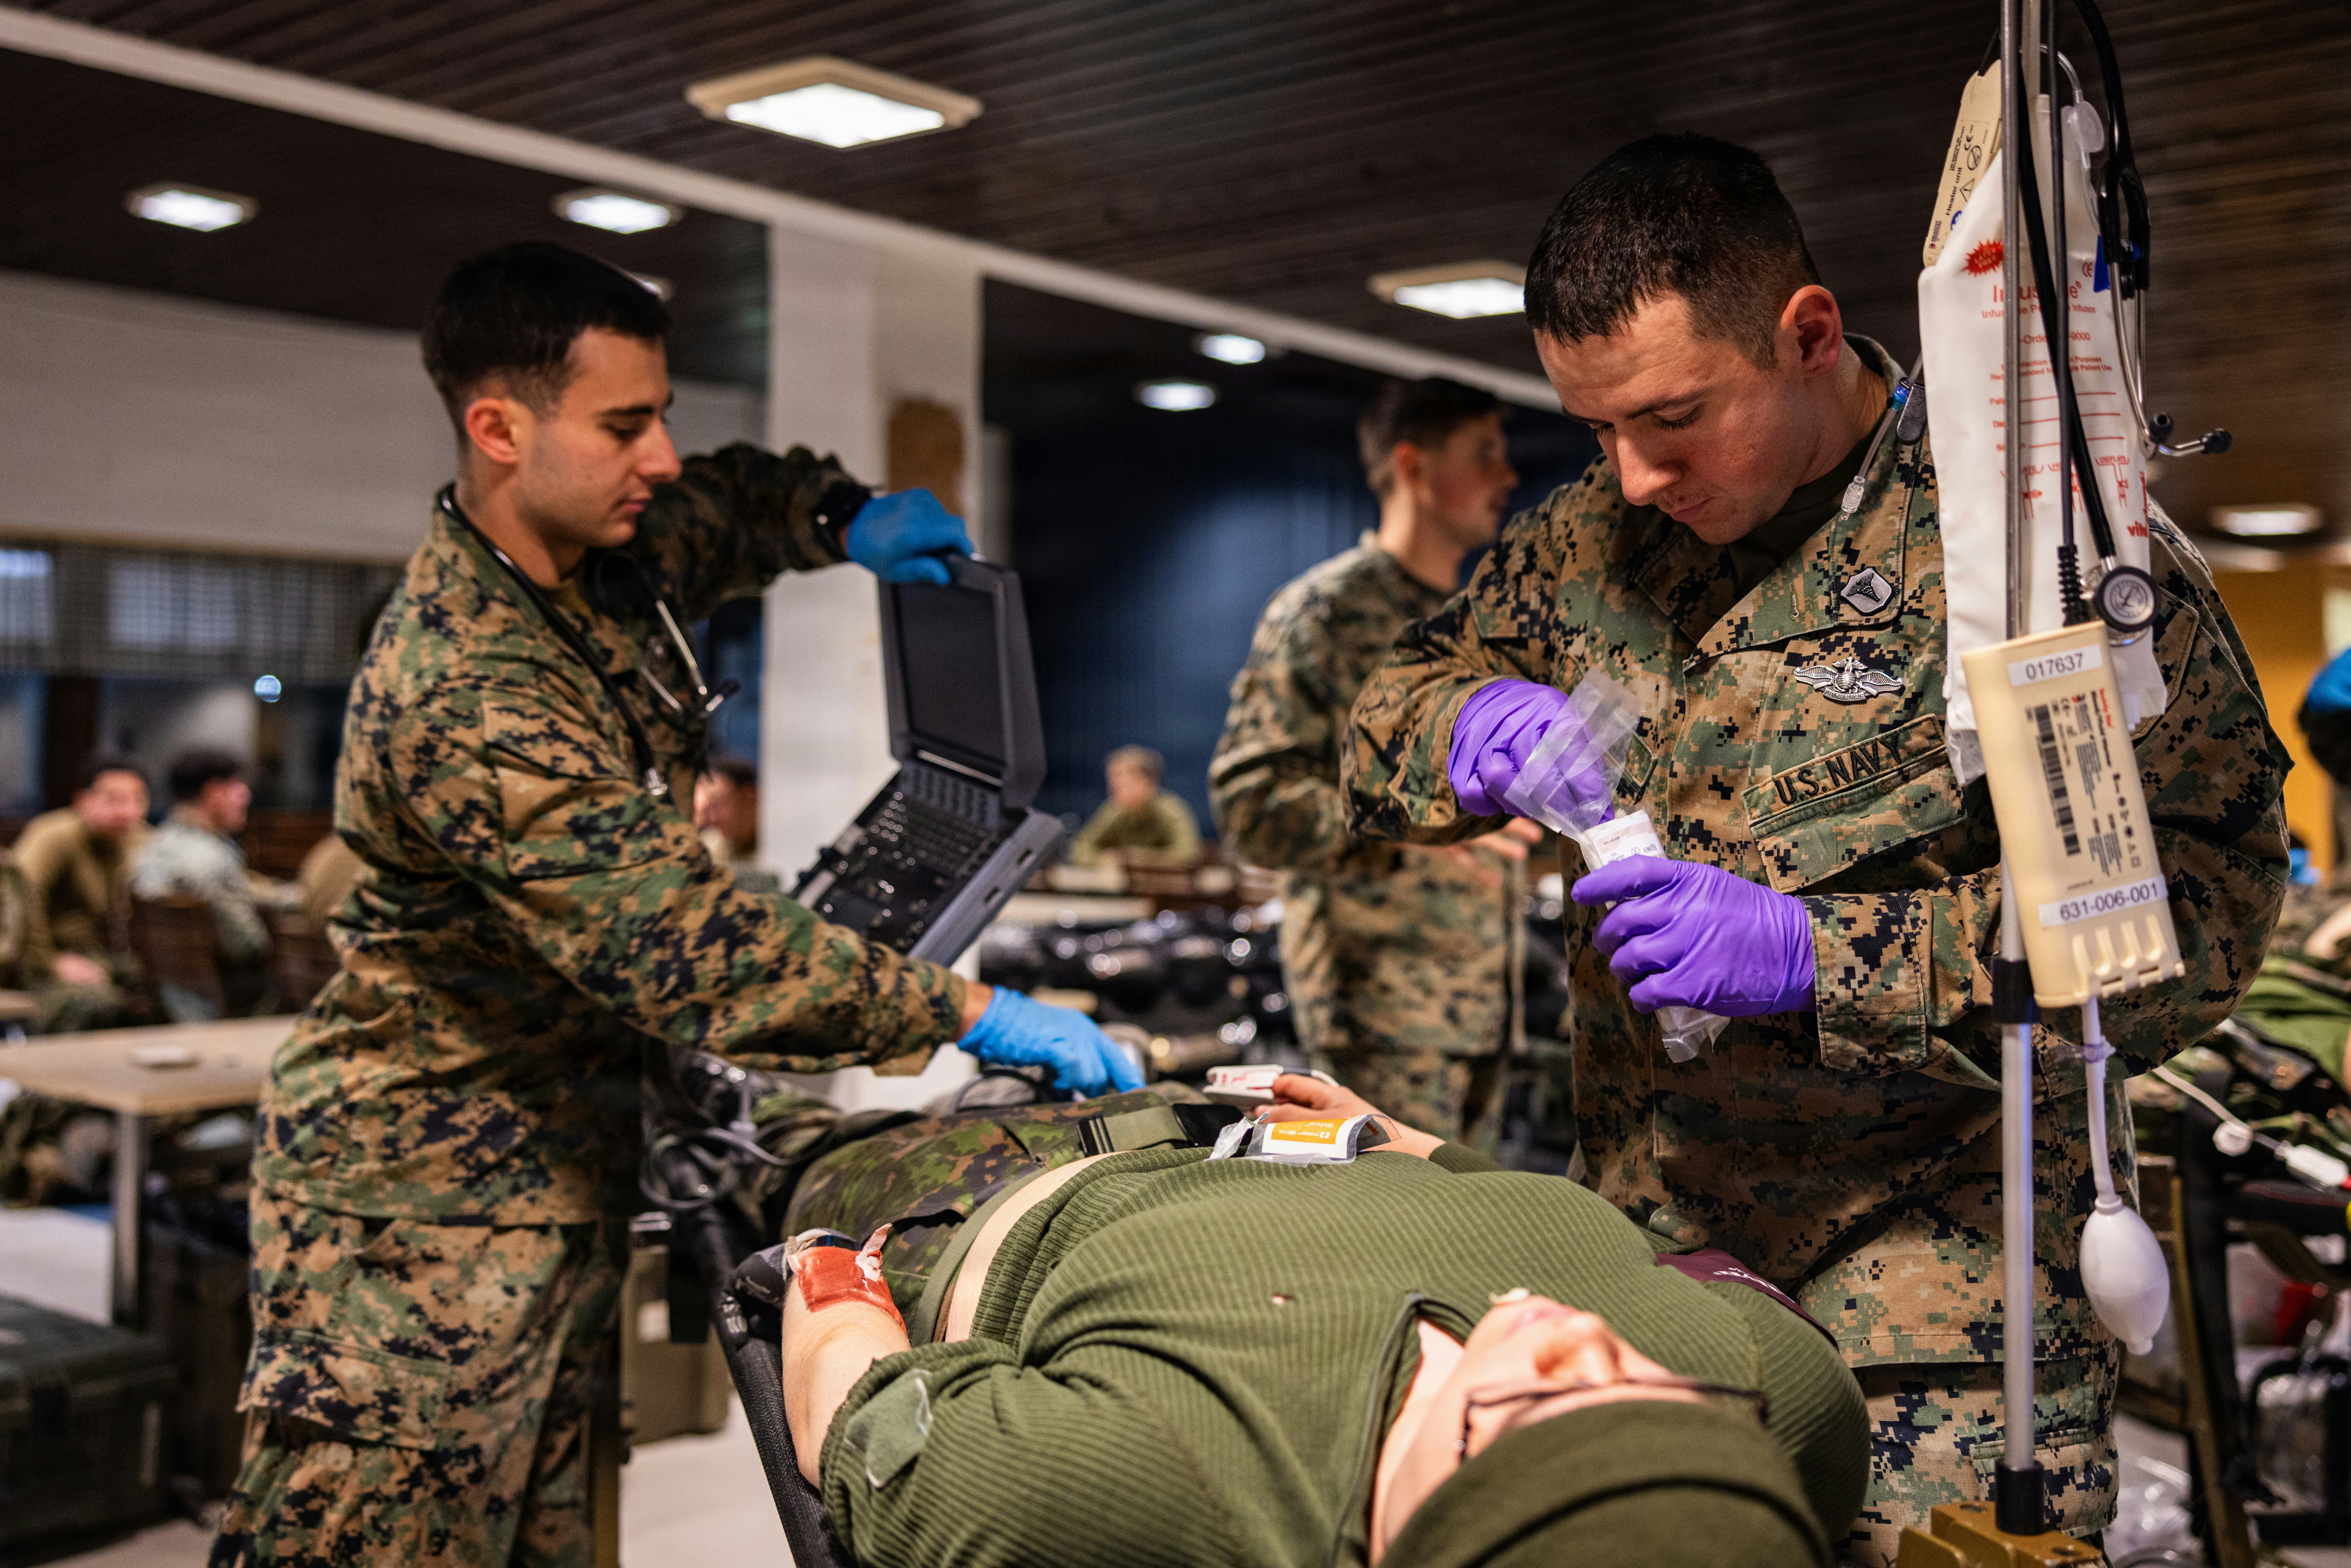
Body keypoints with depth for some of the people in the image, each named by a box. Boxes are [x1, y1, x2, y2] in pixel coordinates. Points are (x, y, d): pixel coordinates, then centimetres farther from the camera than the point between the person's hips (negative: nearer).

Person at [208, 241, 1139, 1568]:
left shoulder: (596, 555, 2)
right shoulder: (468, 700, -27)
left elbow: (716, 509, 26)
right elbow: (681, 949, -31)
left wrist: (845, 518, 4)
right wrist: (970, 1013, -29)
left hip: (565, 1177, 9)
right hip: (424, 1206, -9)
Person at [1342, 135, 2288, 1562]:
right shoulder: (1595, 536, 5)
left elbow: (2207, 896, -17)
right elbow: (1384, 726, 14)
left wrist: (1815, 954, -24)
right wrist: (1468, 727, -12)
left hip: (1942, 1259, -4)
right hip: (1648, 1238, 5)